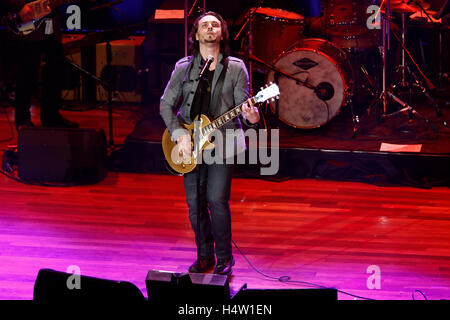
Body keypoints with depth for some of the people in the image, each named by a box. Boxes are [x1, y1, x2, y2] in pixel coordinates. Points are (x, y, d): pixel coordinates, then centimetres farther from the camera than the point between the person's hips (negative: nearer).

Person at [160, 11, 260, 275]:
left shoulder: (236, 68, 2)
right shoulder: (183, 68, 6)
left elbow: (243, 105, -1)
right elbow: (166, 104, 6)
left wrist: (251, 117, -25)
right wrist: (180, 134, -8)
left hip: (222, 144, -2)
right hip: (191, 145, 2)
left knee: (217, 200, -12)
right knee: (195, 204, 3)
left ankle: (224, 258, 5)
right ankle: (205, 257, 20)